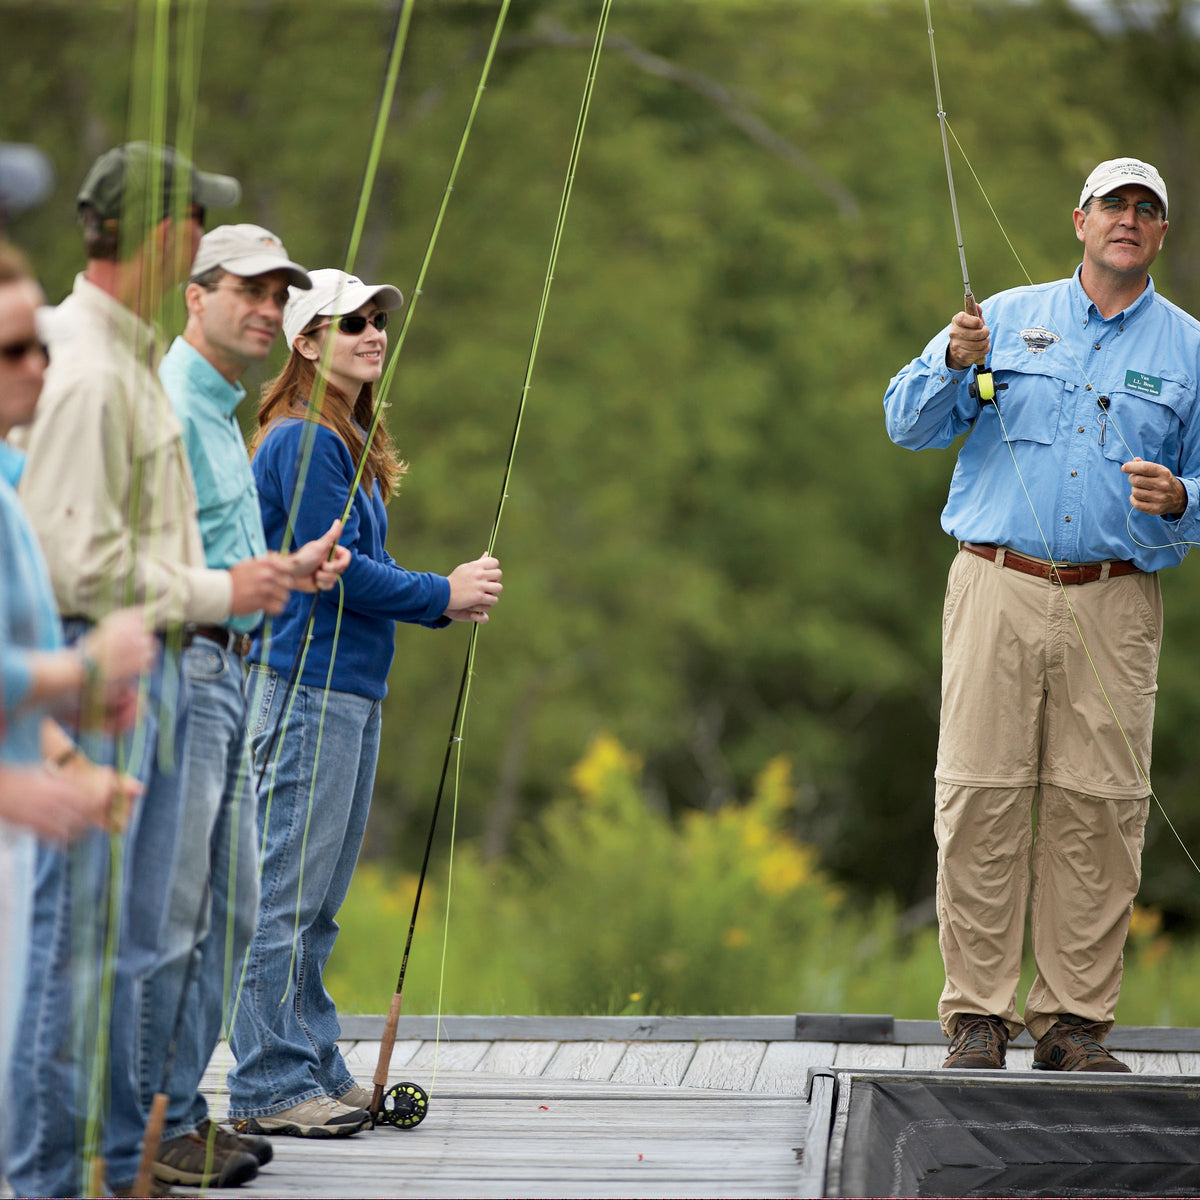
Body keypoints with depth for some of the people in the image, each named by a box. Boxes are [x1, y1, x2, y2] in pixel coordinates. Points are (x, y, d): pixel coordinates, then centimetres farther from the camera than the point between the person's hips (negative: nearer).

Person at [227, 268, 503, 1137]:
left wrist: (442, 602, 5)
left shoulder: (351, 443, 19)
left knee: (319, 897, 13)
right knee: (287, 892, -8)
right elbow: (331, 571, -17)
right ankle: (269, 1086, -7)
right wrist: (442, 595, -8)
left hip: (353, 686, 10)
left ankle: (317, 1070, 18)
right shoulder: (303, 441, -12)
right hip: (305, 683, -10)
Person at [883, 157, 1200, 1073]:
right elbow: (909, 423, 8)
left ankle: (1076, 1021, 5)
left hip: (1115, 605, 0)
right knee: (980, 800, -6)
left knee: (1097, 811, -3)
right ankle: (977, 1013, 1)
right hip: (998, 587, 0)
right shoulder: (1009, 318, 12)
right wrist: (953, 362, -11)